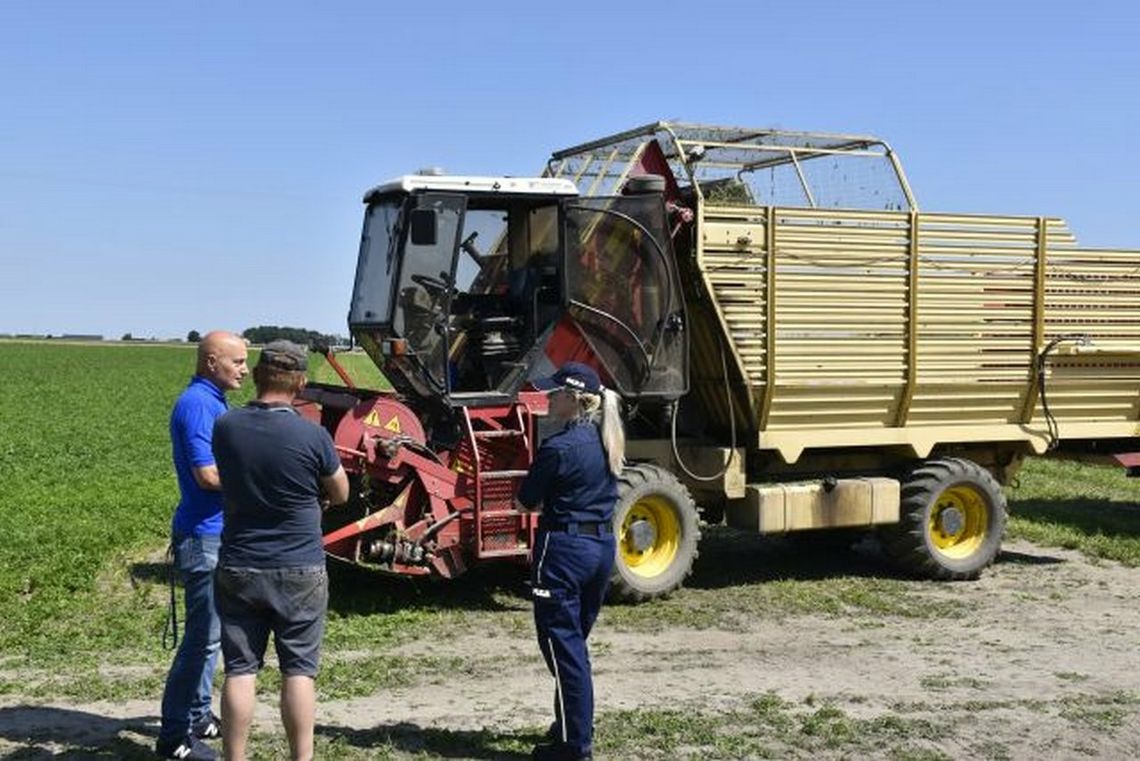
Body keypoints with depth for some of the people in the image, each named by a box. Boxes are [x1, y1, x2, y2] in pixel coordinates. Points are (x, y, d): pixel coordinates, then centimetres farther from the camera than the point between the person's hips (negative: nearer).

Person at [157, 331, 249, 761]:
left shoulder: (212, 402, 14)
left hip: (217, 533, 10)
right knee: (203, 636, -5)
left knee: (209, 631, 18)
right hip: (204, 536, -10)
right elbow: (208, 475, -23)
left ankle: (198, 715, 30)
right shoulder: (198, 404, -18)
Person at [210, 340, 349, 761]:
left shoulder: (226, 427, -5)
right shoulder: (312, 436, -14)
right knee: (298, 671, 7)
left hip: (238, 570, 2)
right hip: (300, 572, -2)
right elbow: (341, 494, 2)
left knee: (240, 671, 7)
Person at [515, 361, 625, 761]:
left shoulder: (559, 447, -18)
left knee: (561, 642, 0)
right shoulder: (606, 441, 6)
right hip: (603, 544, 8)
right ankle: (575, 726, 30)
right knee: (576, 639, 20)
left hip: (565, 548, -8)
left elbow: (525, 501, -8)